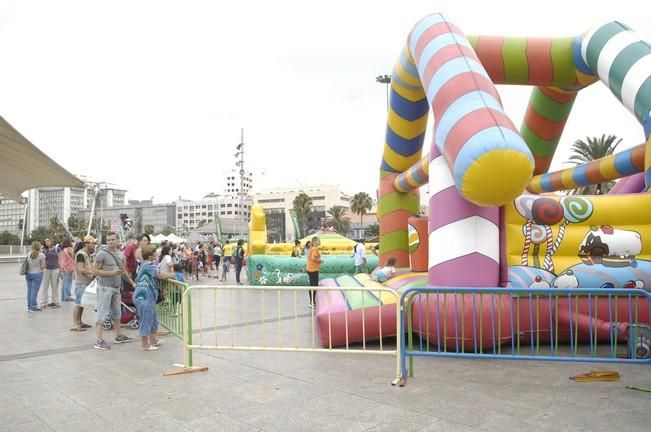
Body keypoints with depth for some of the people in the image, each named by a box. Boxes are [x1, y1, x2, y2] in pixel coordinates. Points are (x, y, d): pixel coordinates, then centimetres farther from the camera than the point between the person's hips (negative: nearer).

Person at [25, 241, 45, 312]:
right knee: (34, 291, -2)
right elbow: (43, 266, -11)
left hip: (28, 274, 5)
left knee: (29, 290, 11)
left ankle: (29, 306, 18)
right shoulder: (41, 255, -10)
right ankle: (33, 307, 1)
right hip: (37, 274, -5)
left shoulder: (28, 254, 5)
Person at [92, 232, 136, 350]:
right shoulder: (102, 254, -10)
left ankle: (119, 336, 28)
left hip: (116, 287, 7)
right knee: (102, 314, -6)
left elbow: (124, 271, 21)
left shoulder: (120, 254, 11)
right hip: (105, 288, -7)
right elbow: (96, 271, -11)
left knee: (116, 313, 17)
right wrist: (111, 273, -20)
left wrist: (132, 282, 21)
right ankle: (99, 341, -3)